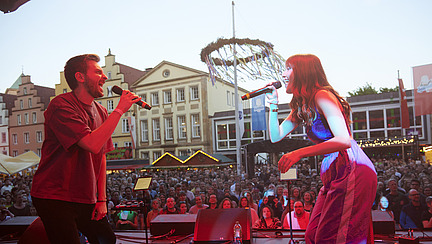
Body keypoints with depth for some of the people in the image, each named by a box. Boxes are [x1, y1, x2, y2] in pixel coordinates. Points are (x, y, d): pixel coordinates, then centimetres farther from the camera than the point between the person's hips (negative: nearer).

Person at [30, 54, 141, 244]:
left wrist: (101, 199, 8)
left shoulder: (101, 112, 9)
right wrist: (119, 110, -21)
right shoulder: (61, 105, -16)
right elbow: (92, 144, -29)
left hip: (86, 199, 7)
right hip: (54, 198, -7)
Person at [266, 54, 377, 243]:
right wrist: (273, 104, 11)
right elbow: (276, 136, 21)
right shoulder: (301, 106, 18)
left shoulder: (322, 95, -10)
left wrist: (299, 153, -26)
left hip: (353, 171, -9)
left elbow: (344, 140, -21)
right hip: (333, 173, 9)